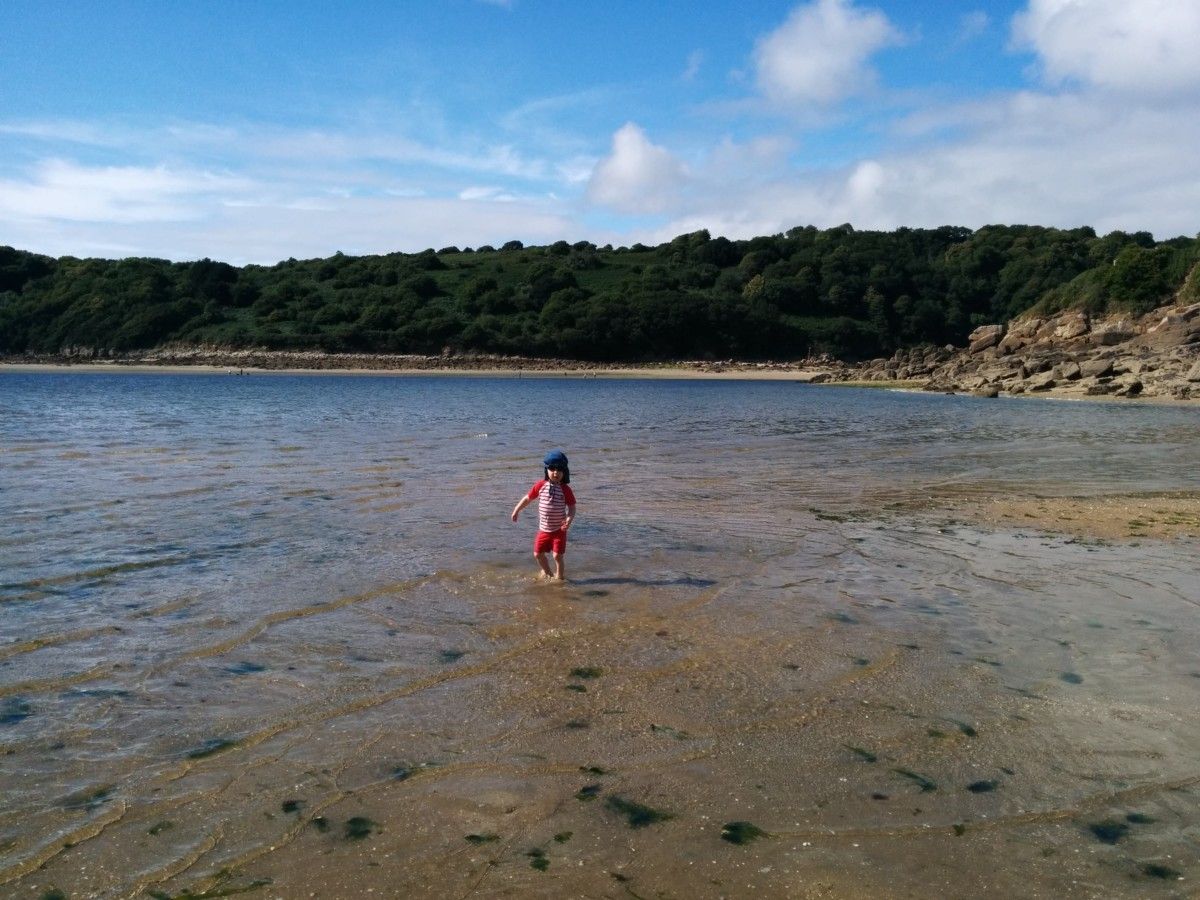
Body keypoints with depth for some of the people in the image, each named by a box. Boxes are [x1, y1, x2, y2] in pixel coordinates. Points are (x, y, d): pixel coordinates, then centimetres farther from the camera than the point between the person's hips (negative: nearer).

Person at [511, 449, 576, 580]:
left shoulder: (565, 490, -12)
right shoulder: (541, 486, -5)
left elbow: (571, 507, -9)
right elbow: (528, 498, 7)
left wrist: (569, 519, -27)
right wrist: (517, 510, 11)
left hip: (558, 530, -4)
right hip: (543, 529, 4)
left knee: (557, 556, -5)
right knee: (538, 554, 11)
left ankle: (560, 577, 15)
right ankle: (547, 573, 36)